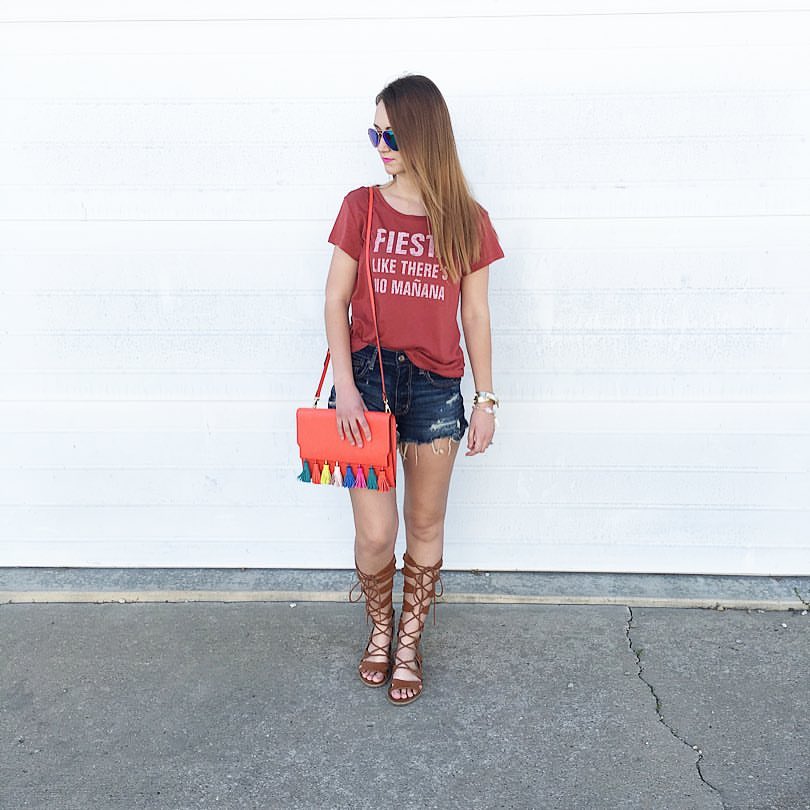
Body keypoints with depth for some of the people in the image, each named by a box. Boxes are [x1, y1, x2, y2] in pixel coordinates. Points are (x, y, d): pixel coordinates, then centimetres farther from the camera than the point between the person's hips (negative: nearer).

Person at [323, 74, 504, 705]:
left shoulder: (467, 221, 2)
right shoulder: (361, 208, 1)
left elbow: (475, 315, 5)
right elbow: (335, 302, 0)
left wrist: (486, 399, 4)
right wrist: (345, 387, -10)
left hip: (436, 385, 1)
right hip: (369, 375, 0)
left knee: (426, 525, 9)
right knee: (375, 532, -2)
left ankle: (410, 642, 31)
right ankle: (380, 629, 28)